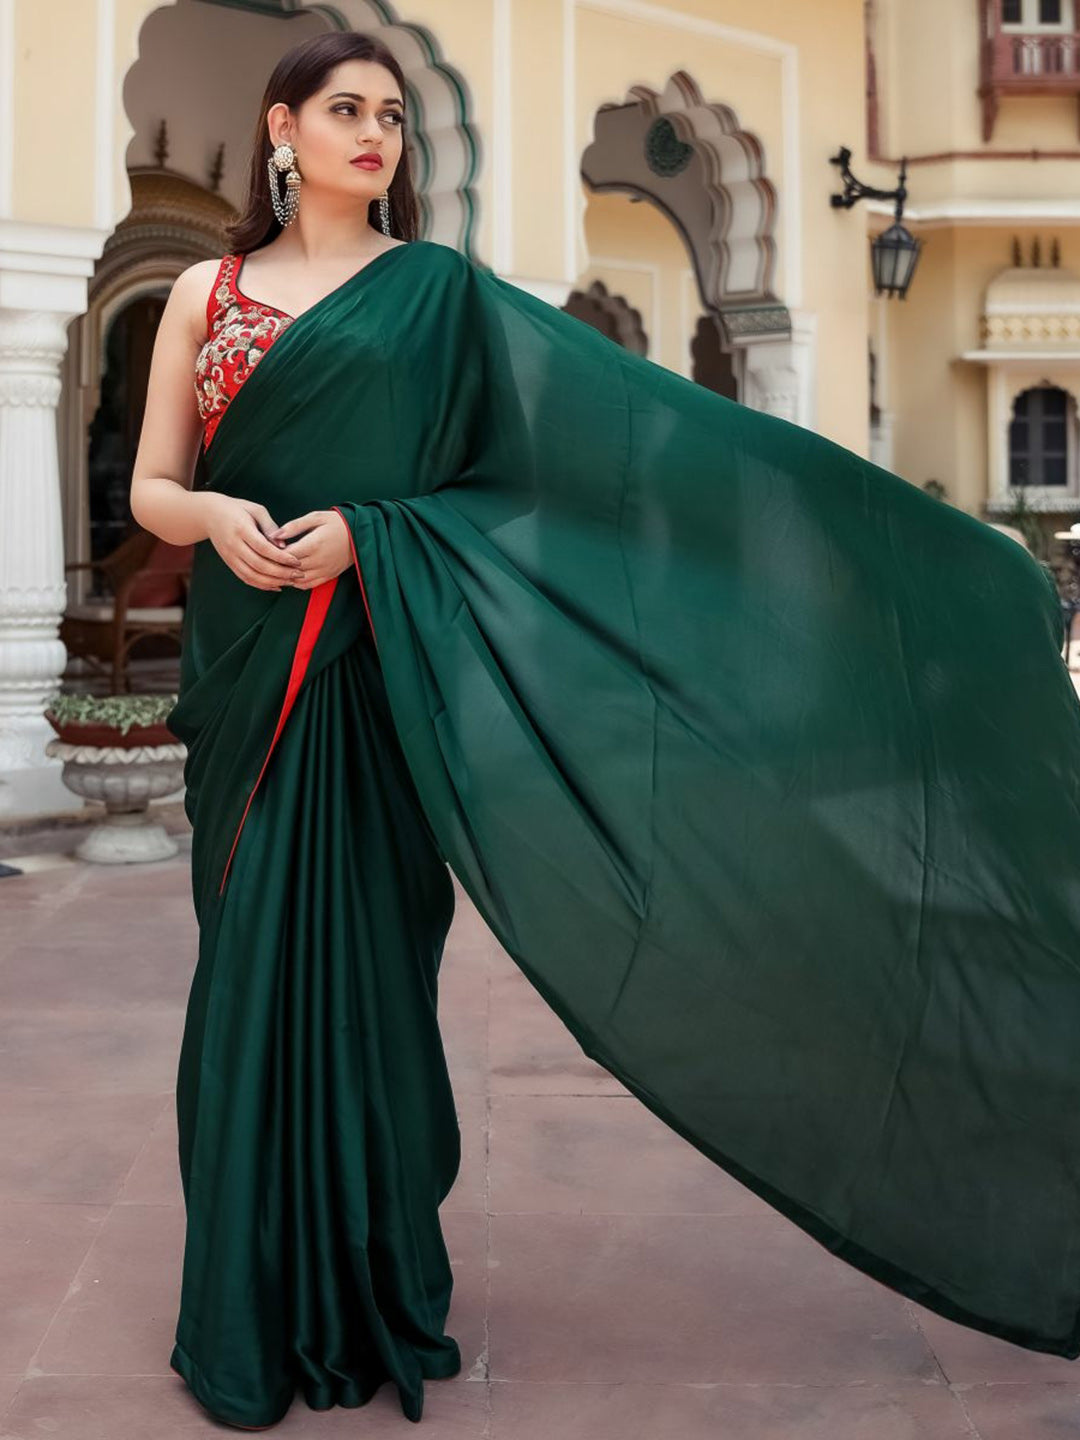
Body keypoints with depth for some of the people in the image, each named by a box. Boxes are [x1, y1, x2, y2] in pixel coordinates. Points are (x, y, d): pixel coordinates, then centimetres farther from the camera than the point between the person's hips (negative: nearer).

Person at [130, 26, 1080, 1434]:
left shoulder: (441, 293, 5)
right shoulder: (209, 293, 13)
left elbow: (628, 430, -4)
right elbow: (152, 486, 11)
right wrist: (217, 515, -13)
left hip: (370, 675, -2)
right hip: (243, 678, 3)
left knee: (357, 964, -1)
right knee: (251, 966, 4)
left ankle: (360, 1292, 15)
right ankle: (252, 1306, 18)